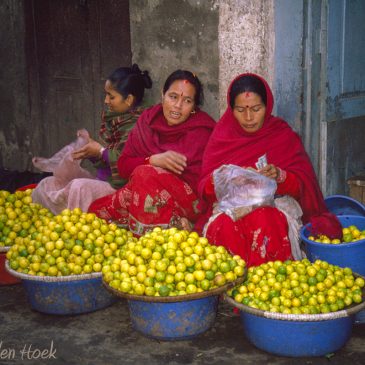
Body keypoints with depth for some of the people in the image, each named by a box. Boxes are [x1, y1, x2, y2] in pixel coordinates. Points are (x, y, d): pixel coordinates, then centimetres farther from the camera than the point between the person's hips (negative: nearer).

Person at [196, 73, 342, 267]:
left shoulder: (284, 135, 8)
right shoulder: (223, 135, 11)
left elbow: (303, 185, 2)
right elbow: (204, 189, 7)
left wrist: (279, 176, -19)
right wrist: (219, 178, -17)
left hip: (275, 203, -1)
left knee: (265, 222, -36)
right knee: (225, 226, -34)